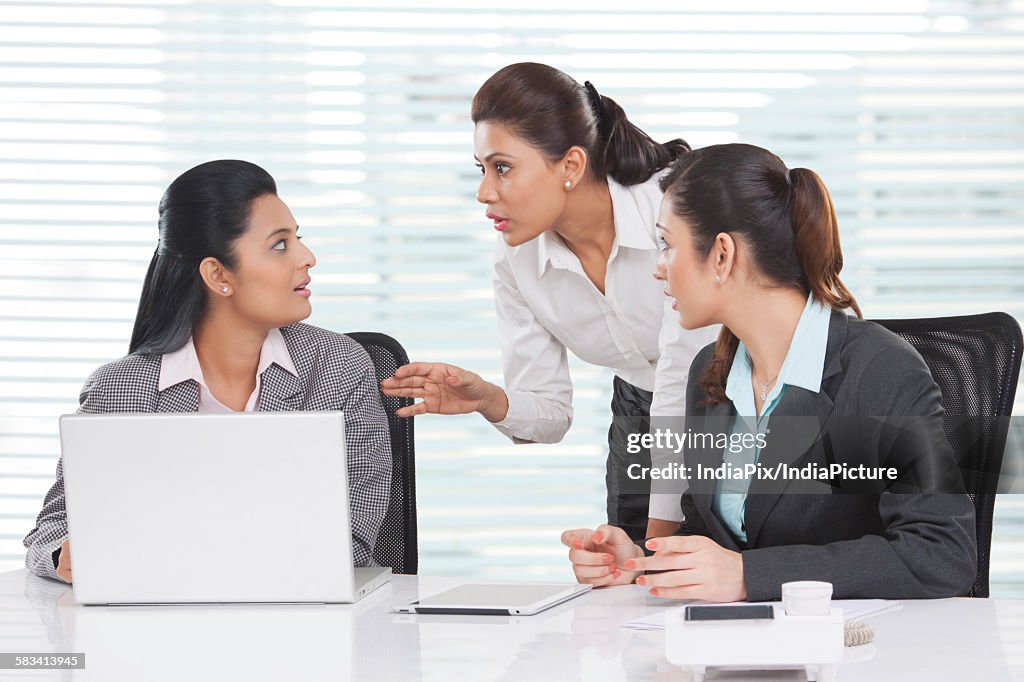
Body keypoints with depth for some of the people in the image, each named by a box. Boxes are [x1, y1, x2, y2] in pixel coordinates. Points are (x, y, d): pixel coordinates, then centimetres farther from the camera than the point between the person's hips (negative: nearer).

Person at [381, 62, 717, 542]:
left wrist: (658, 543, -31)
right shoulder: (515, 260, -12)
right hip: (637, 417, 5)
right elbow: (549, 413, -4)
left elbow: (684, 383, -30)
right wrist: (490, 401, -28)